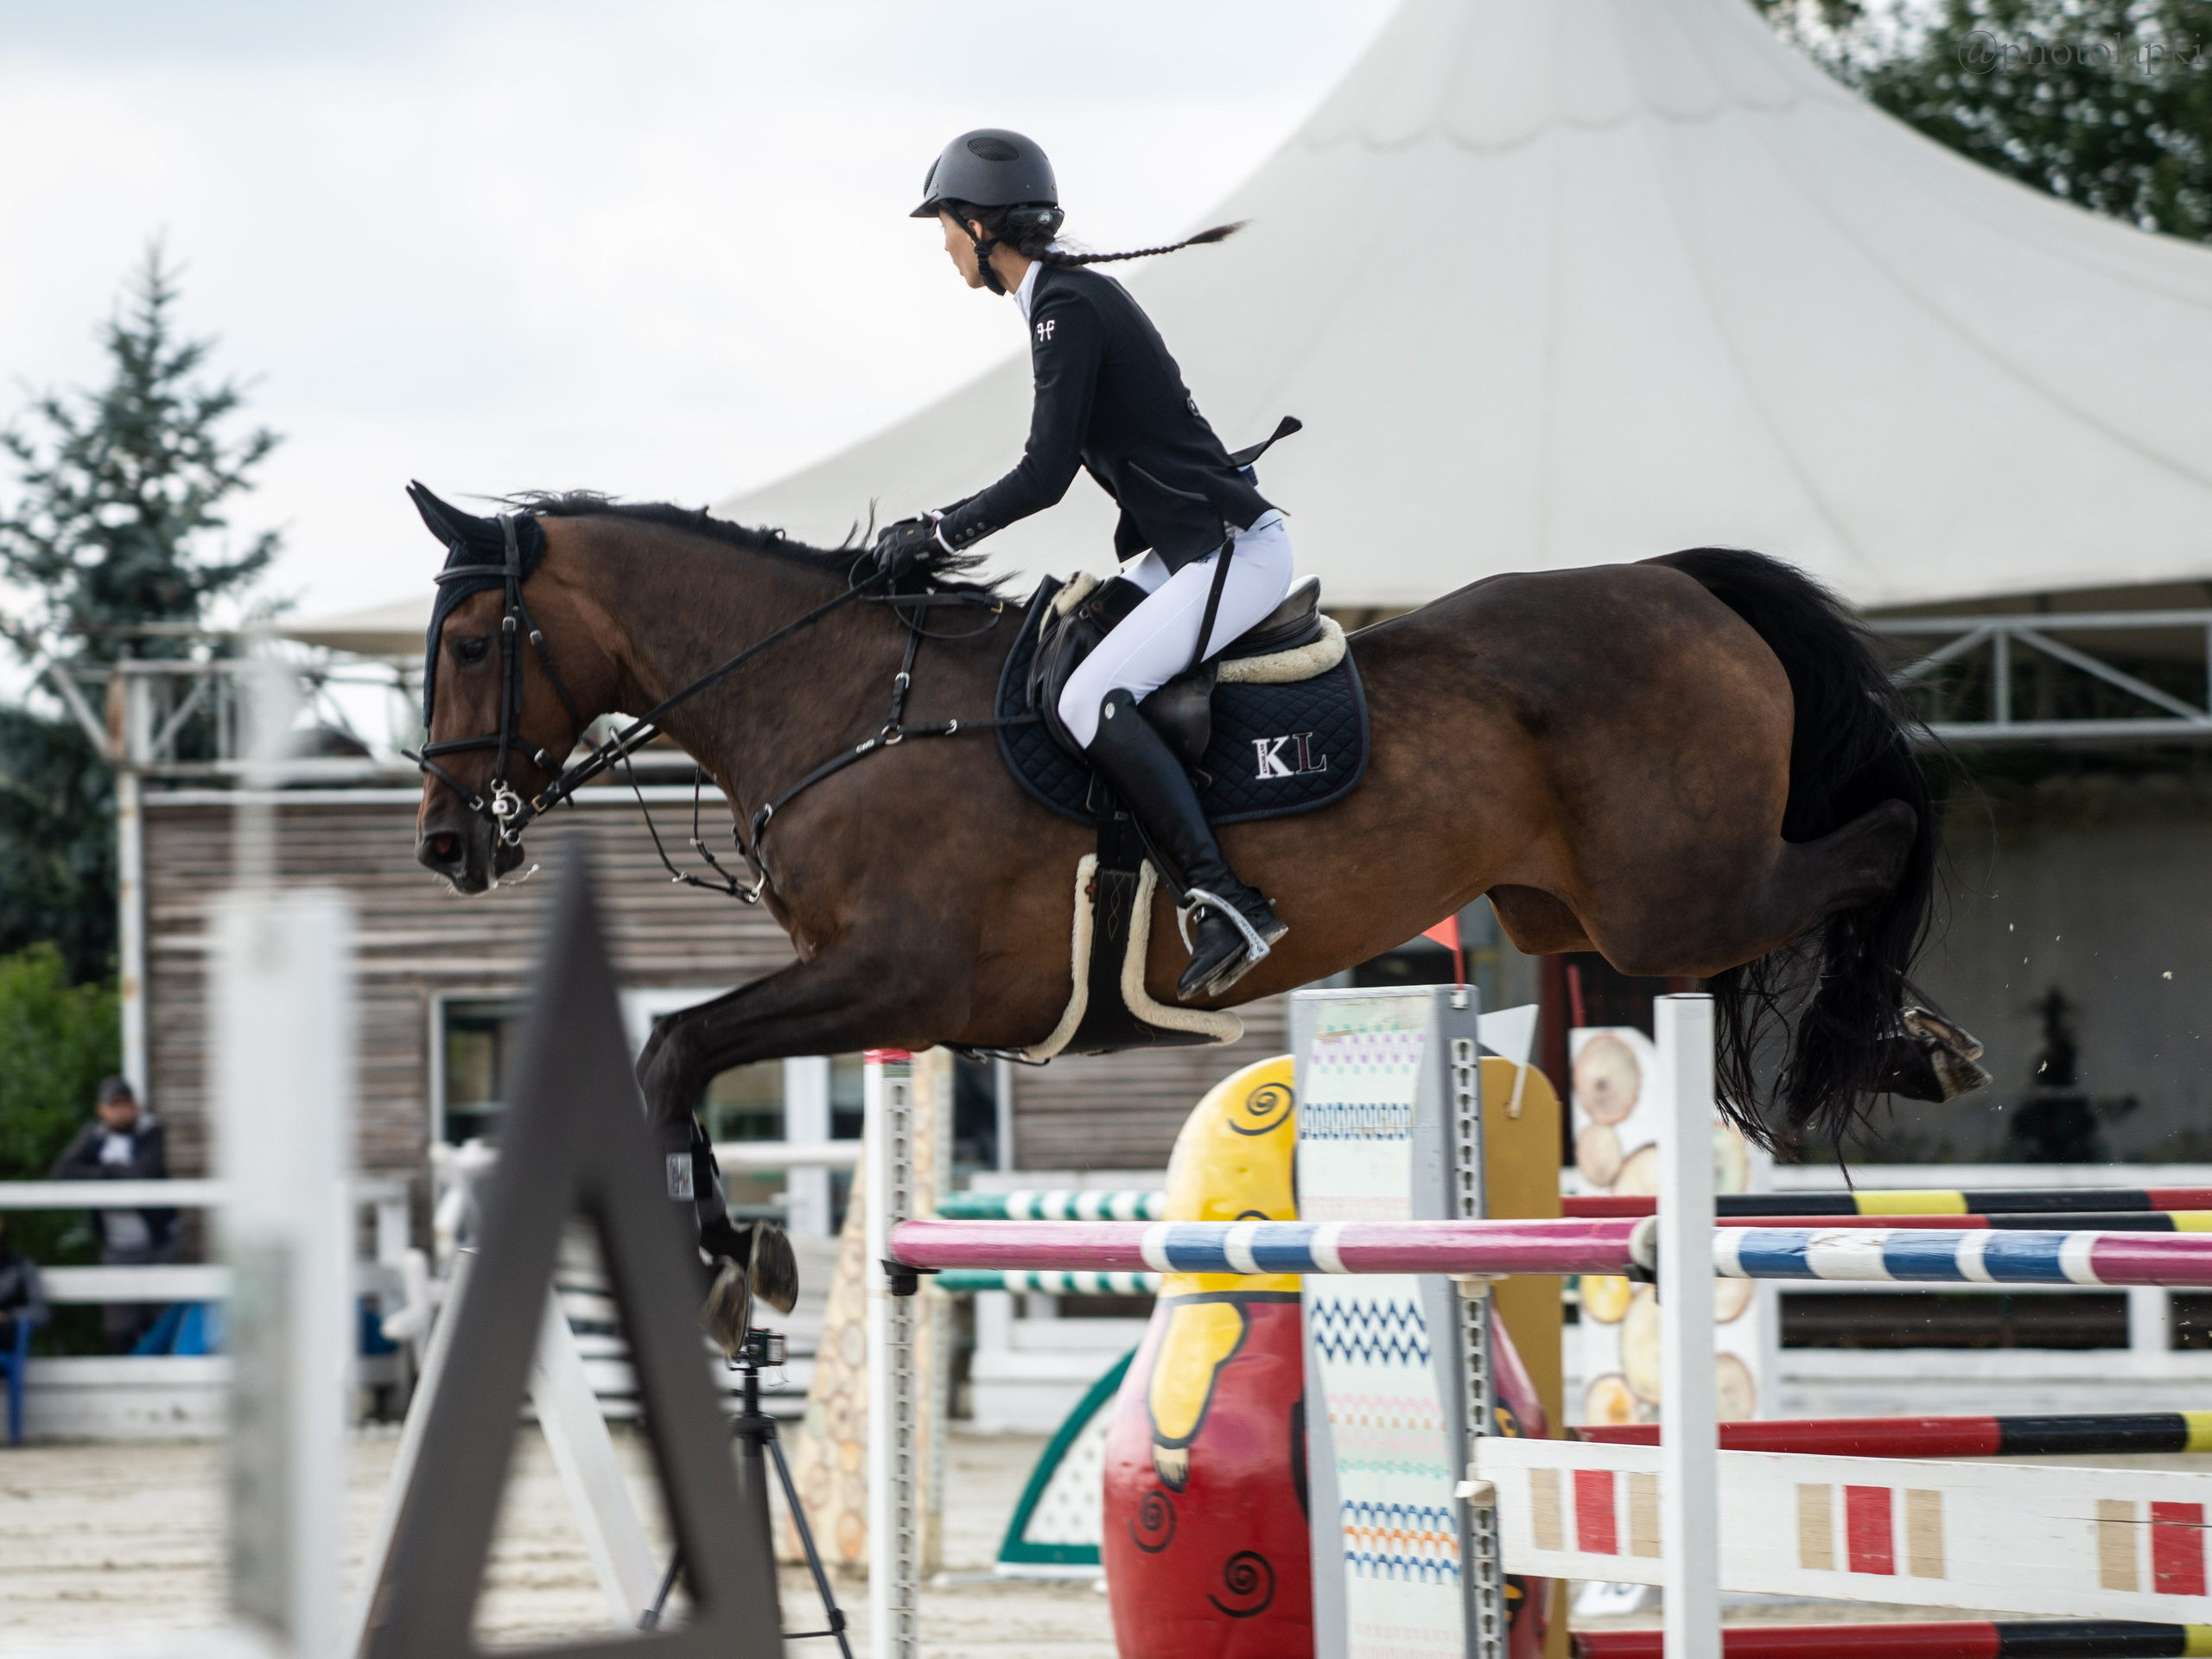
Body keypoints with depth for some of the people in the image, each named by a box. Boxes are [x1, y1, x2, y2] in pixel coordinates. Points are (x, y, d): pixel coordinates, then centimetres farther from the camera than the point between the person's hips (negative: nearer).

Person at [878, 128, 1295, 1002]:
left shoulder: (1067, 308, -16)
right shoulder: (1073, 293, 14)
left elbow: (1046, 476, -19)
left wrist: (940, 533, -9)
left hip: (1237, 551, -11)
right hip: (1185, 549, 11)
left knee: (1090, 698, -24)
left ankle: (1227, 901, -28)